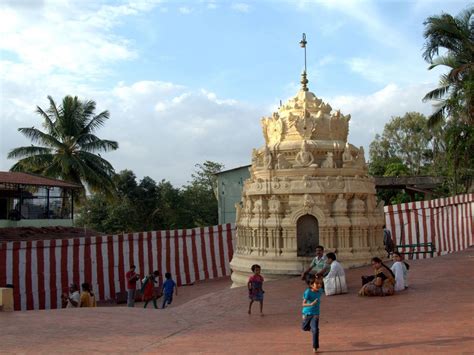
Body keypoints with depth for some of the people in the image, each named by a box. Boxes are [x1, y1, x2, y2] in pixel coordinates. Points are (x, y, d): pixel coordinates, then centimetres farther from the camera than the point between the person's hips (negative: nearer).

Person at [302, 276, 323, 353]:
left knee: (315, 330, -12)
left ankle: (315, 347, 3)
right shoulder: (308, 292, -25)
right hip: (307, 313, -1)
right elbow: (303, 304, -29)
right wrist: (311, 304, -44)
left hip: (315, 314, 1)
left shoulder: (320, 291, -10)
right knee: (304, 328, 20)